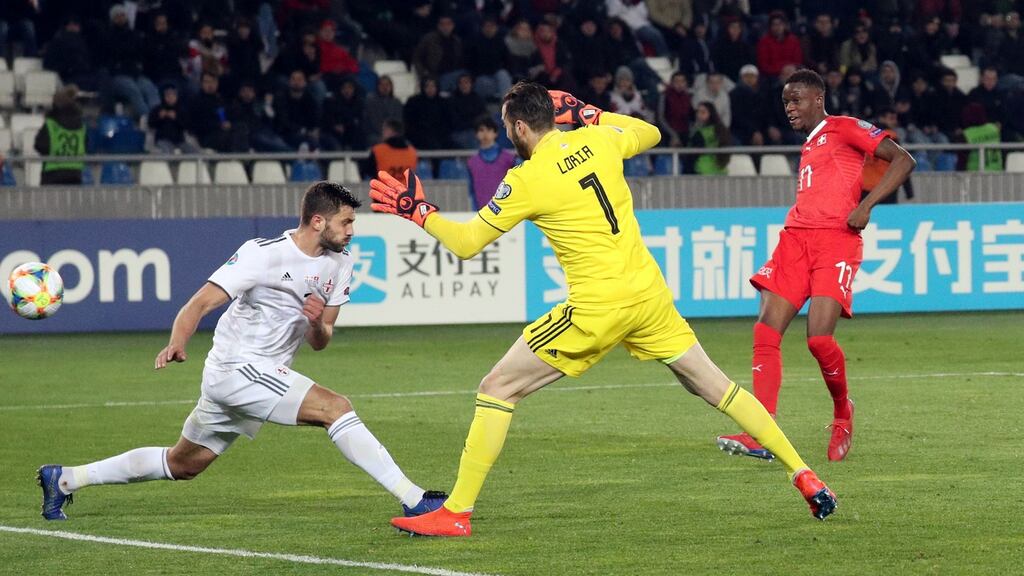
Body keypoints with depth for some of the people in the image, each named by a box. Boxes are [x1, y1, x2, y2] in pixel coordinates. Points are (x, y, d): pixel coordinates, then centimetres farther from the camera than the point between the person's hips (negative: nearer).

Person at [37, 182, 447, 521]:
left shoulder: (339, 266, 5)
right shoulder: (264, 254, -17)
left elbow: (319, 342, 9)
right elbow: (200, 303, -18)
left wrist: (317, 324, -16)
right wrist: (177, 343, -37)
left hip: (267, 375, 9)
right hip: (236, 368, -9)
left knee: (183, 464, 17)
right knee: (335, 407, -24)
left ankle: (65, 479, 29)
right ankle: (413, 501, -26)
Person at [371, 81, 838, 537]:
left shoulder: (526, 179, -10)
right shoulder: (598, 140, 5)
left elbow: (466, 243, -3)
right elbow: (651, 134, 28)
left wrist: (418, 212, 10)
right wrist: (589, 114, 28)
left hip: (596, 307, -6)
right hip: (648, 292, 6)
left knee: (497, 389, 2)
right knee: (715, 386, 17)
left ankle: (456, 513, 0)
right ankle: (803, 476, 16)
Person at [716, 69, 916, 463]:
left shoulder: (844, 128, 4)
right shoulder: (808, 147, 27)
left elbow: (903, 161, -4)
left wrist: (866, 206, -13)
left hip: (836, 239, -8)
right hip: (796, 236, 8)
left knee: (819, 338, -18)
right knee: (766, 330, -10)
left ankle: (843, 412, 12)